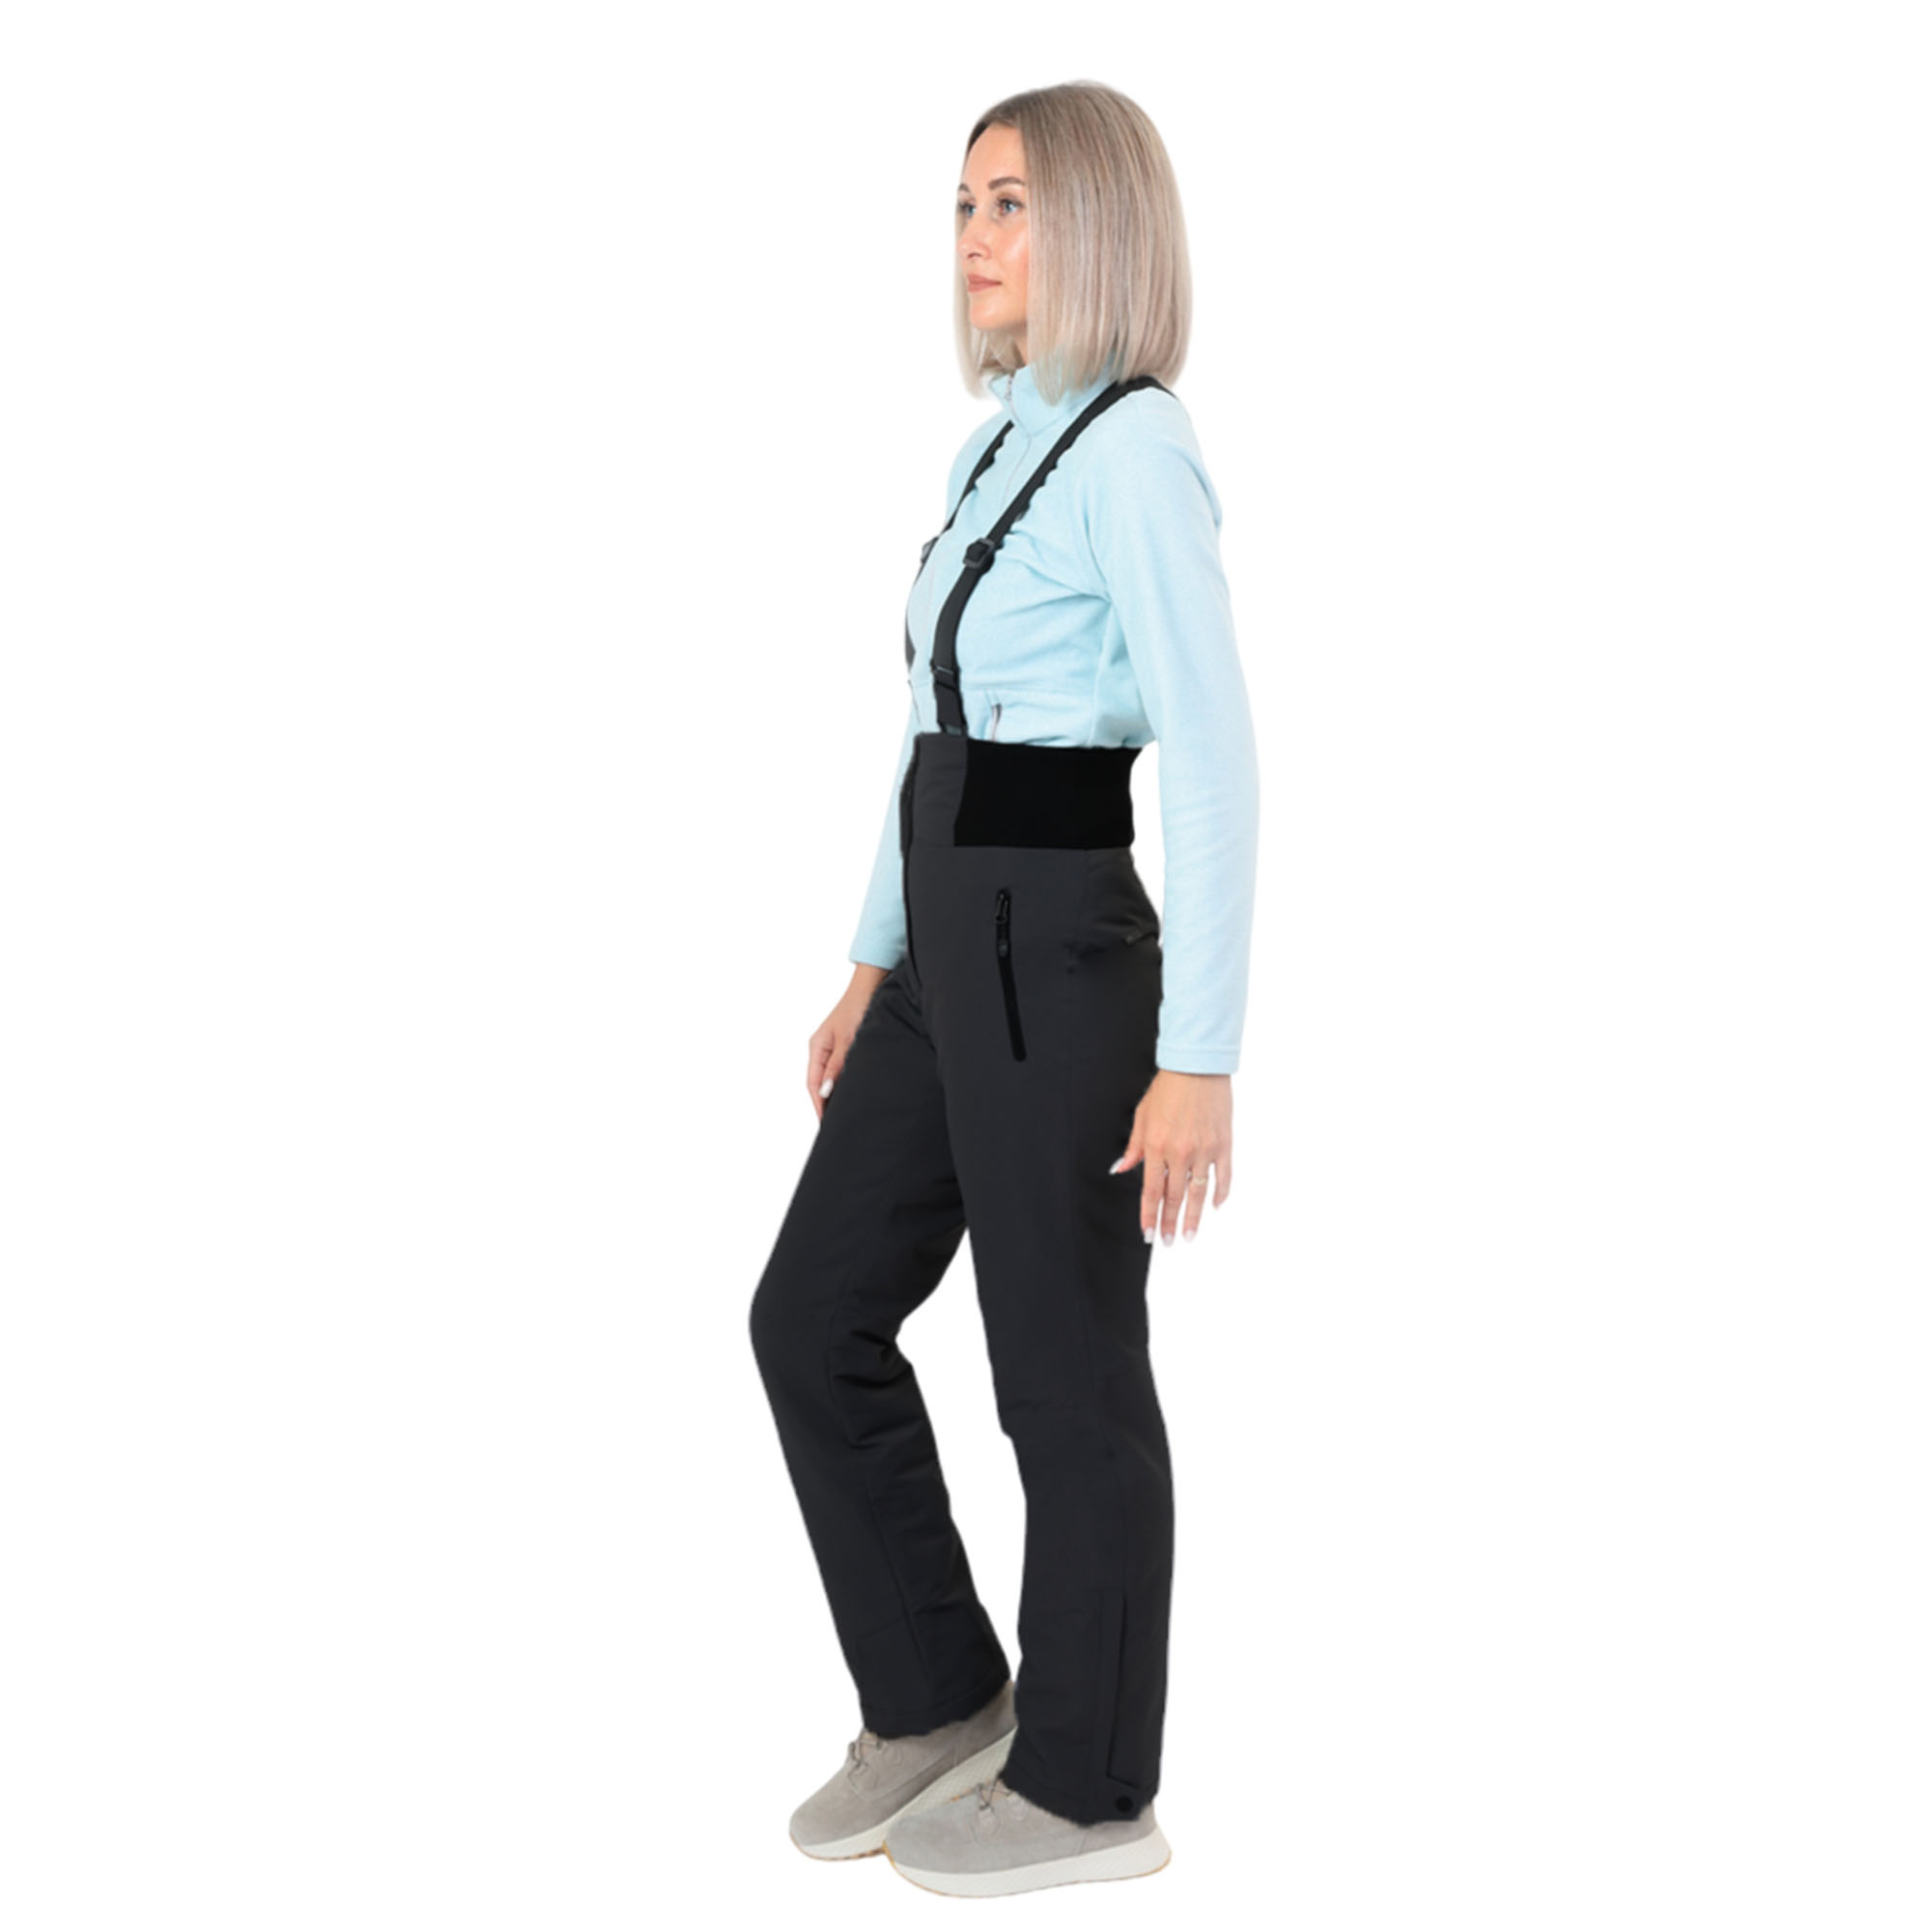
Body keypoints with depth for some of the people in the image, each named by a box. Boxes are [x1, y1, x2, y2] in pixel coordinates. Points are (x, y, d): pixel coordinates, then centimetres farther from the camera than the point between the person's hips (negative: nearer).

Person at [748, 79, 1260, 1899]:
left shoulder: (1135, 453, -13)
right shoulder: (1003, 444, 16)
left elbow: (1215, 768, -18)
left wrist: (1201, 1057, -21)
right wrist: (875, 963, 22)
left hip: (1057, 952, -9)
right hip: (953, 953, 9)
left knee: (1065, 1377, 4)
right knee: (812, 1319, 12)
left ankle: (1085, 1788, 22)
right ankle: (940, 1700, 27)